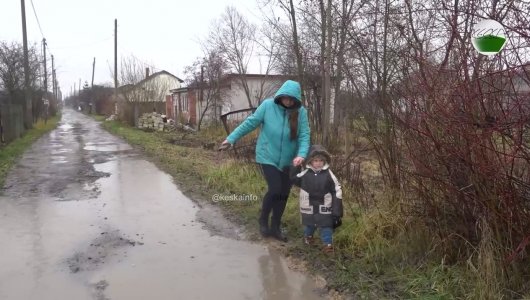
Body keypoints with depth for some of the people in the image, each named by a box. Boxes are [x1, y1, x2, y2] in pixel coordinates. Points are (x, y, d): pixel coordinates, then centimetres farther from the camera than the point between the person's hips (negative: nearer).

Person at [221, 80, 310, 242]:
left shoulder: (301, 112, -10)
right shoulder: (267, 105, -14)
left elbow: (304, 135, -12)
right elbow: (250, 122, -5)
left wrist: (301, 154, -29)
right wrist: (232, 138, -1)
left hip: (288, 160, 3)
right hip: (267, 157, -3)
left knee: (284, 193, 8)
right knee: (275, 189, -12)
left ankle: (275, 227, 27)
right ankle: (263, 219, 17)